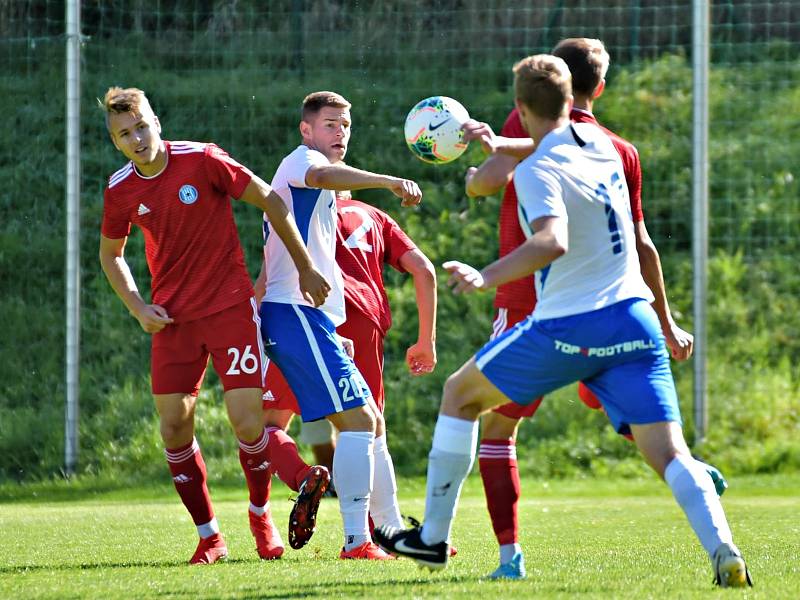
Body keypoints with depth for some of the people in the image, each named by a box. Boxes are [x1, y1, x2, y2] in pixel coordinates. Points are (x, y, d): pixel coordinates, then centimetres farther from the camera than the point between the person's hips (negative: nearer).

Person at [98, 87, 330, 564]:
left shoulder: (202, 161, -13)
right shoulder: (120, 191, -2)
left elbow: (270, 201, -4)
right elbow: (111, 255, 16)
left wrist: (305, 268, -2)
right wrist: (138, 307, 1)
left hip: (230, 305, -3)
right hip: (172, 318, 3)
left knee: (247, 421, -10)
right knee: (175, 426, -3)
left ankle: (261, 513, 17)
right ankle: (210, 537, 11)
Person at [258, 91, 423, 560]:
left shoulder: (323, 197, 28)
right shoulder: (301, 160, -3)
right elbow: (324, 176, -28)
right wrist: (389, 181, -44)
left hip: (310, 318, 11)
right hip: (295, 312, -11)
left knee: (370, 421, 12)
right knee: (357, 420, -17)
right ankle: (356, 540, -21)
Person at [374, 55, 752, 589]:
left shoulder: (537, 170, -11)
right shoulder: (599, 144, 12)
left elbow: (553, 242, -29)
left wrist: (485, 278, -33)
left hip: (568, 327, -5)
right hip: (634, 321, 5)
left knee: (460, 394, 16)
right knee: (670, 454, -3)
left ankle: (433, 537, 20)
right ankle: (723, 551, -28)